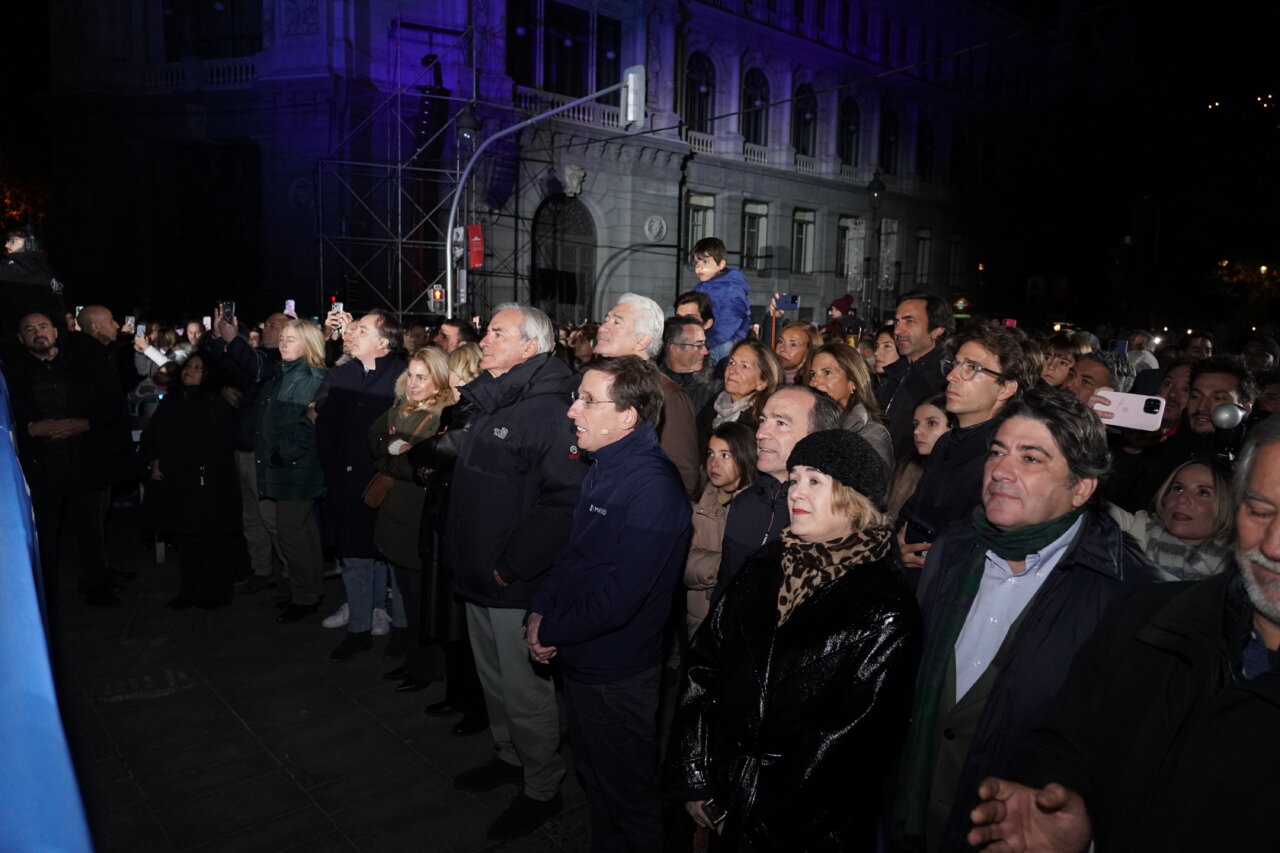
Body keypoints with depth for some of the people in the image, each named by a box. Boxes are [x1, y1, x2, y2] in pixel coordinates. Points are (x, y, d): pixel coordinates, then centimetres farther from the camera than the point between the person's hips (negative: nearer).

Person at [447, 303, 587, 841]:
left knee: (526, 690, 6)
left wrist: (513, 565, -23)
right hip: (479, 575, 9)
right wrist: (466, 554, 14)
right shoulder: (491, 402, 9)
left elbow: (566, 499, -29)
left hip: (518, 584, -9)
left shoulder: (548, 409, -21)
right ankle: (510, 757, 44)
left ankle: (542, 788, 25)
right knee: (494, 679, 24)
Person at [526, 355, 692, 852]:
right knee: (593, 776, 27)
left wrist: (550, 631, -15)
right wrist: (539, 611, -3)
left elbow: (619, 597, -27)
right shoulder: (602, 468, 5)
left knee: (629, 794, 13)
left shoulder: (653, 488, -26)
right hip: (580, 661, 9)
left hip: (619, 676, -9)